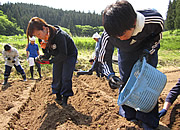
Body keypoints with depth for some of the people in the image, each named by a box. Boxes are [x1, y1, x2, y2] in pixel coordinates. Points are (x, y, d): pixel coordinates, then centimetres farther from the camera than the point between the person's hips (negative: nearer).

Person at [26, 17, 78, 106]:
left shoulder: (59, 35, -37)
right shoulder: (44, 37, -13)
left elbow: (63, 54, -33)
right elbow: (48, 51, 0)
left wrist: (50, 61, -34)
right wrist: (43, 57, -20)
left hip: (69, 55, -7)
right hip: (58, 56, 7)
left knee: (66, 78, -8)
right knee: (56, 77, 6)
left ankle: (65, 98, 4)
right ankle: (58, 97, 21)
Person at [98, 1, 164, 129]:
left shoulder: (154, 20, -39)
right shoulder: (107, 36, -35)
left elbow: (157, 35, -12)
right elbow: (104, 58, -16)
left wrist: (148, 50, -25)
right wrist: (110, 75, -32)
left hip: (148, 50, -1)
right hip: (126, 53, 1)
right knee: (125, 83, -2)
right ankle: (128, 117, 19)